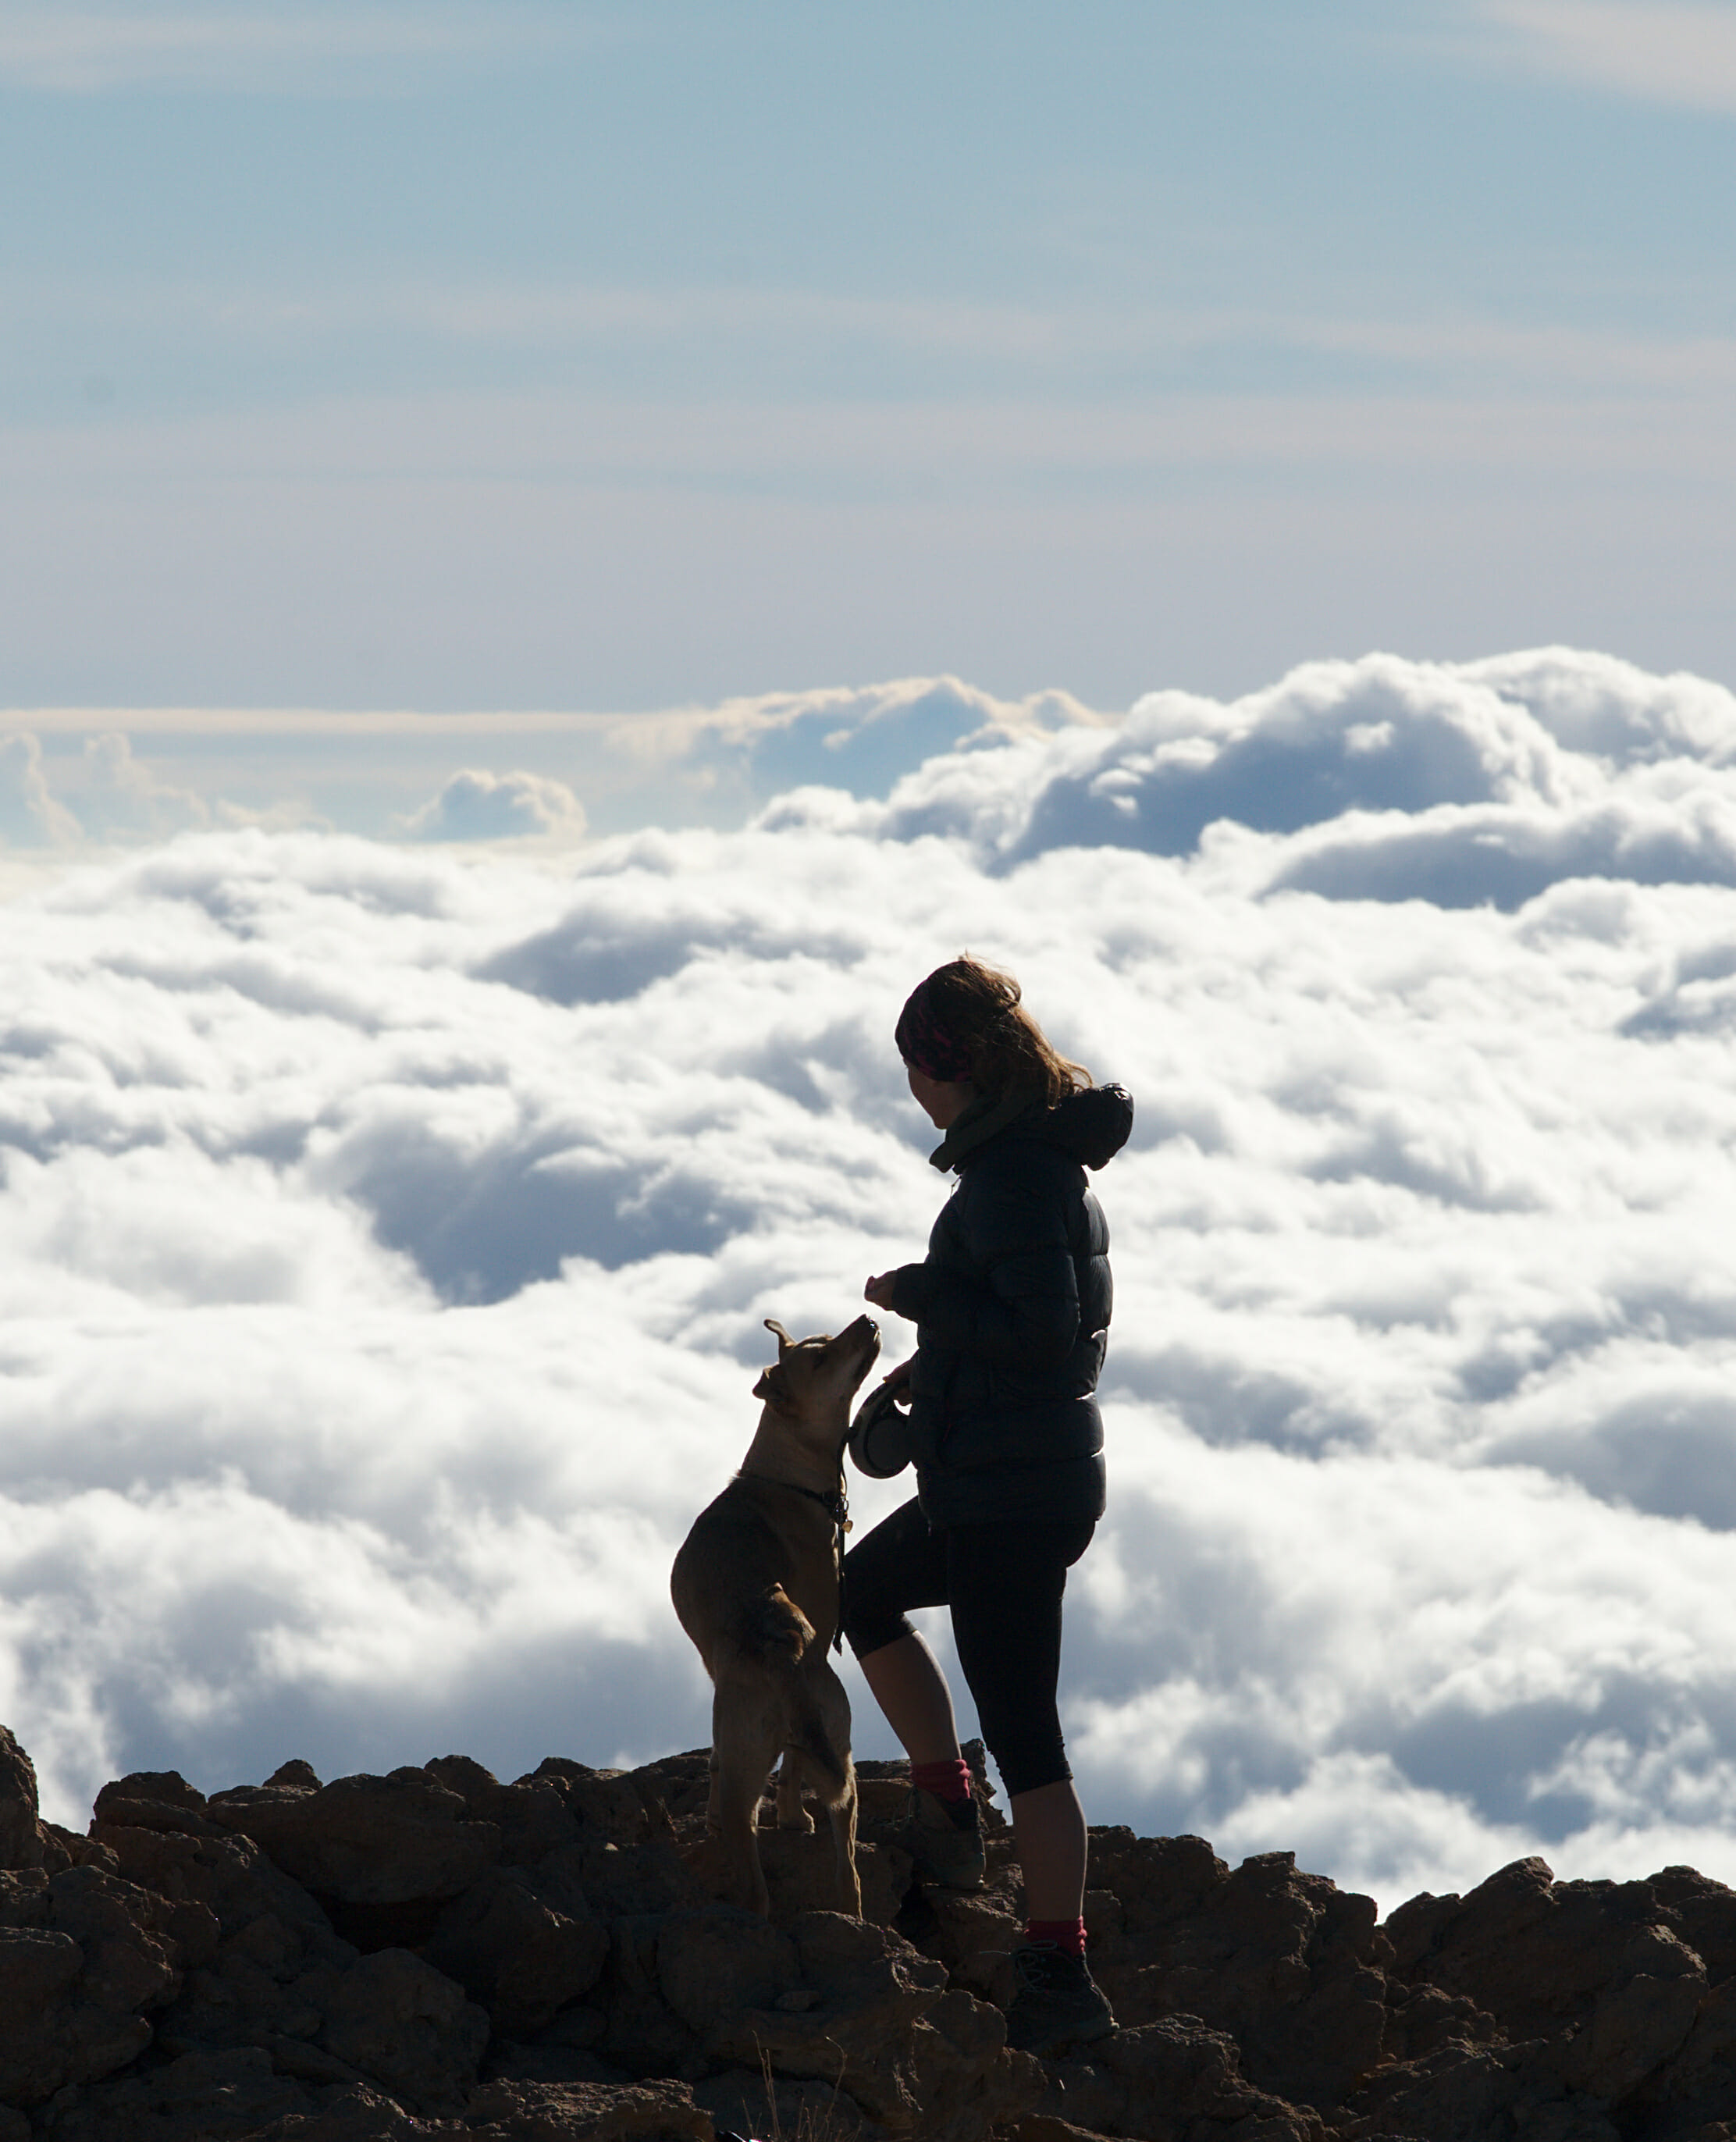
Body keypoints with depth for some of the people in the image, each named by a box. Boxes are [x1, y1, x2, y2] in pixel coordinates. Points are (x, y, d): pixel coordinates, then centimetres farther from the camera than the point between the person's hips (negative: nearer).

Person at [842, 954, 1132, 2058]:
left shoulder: (1011, 1173, -20)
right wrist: (933, 1365, 17)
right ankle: (948, 1819, 29)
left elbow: (1040, 1330, -26)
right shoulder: (1050, 1155, 12)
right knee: (867, 1591, 30)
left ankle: (1062, 1974, -7)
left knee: (1020, 1727, -8)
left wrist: (919, 1295, -15)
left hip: (1011, 1493, -11)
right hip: (1027, 1476, 11)